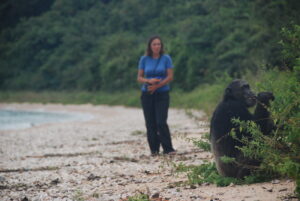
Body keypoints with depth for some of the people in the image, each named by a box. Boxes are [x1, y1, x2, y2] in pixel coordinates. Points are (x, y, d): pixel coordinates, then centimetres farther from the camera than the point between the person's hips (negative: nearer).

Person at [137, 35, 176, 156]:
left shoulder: (166, 59, 1)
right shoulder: (144, 59, 5)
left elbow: (170, 77, -3)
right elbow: (139, 78, 6)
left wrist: (157, 86, -12)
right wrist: (149, 81, -14)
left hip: (162, 94, -2)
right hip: (147, 95, 2)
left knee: (161, 122, -13)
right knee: (150, 123, 1)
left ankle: (168, 149, -8)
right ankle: (154, 149, 9)